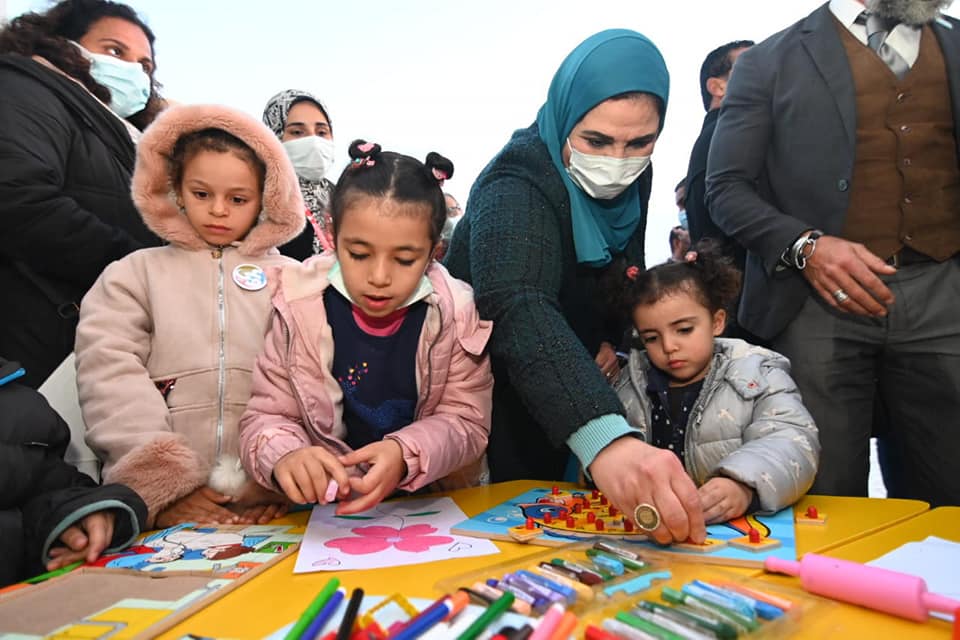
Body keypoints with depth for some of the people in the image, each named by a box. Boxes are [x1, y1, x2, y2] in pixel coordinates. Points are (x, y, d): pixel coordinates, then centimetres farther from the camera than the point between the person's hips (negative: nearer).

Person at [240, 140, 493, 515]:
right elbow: (267, 415, -4)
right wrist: (283, 457, -27)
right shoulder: (300, 307, -9)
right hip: (324, 505, 1)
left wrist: (406, 455, -27)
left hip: (433, 504, -1)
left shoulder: (455, 314, -10)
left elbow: (466, 421, -7)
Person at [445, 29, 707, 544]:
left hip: (567, 400, 7)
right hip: (492, 392, -6)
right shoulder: (516, 188, -30)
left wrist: (612, 339, -11)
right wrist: (606, 439, -63)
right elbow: (519, 309, -49)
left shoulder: (630, 180, -7)